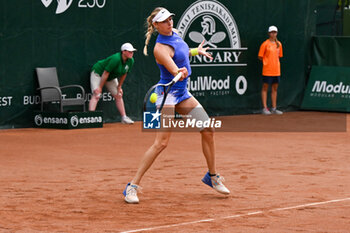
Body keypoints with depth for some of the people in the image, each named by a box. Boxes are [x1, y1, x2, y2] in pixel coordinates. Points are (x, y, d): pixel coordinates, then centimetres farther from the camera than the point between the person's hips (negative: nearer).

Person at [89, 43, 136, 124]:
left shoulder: (131, 61, -13)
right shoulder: (115, 59, -35)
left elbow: (124, 74, 2)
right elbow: (106, 73, -30)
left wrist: (119, 87, 6)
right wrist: (100, 87, -27)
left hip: (111, 77, 8)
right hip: (98, 72, -8)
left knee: (118, 95, 7)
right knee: (96, 95, -20)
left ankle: (124, 117, 15)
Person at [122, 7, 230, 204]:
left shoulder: (174, 33, 6)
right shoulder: (161, 49, -21)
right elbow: (175, 71, -35)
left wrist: (196, 51, 34)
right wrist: (180, 73, -54)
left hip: (182, 94, 9)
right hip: (168, 94, -9)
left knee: (208, 130, 5)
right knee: (161, 142, -17)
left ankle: (212, 176, 23)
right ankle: (133, 186, -12)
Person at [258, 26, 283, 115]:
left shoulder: (279, 44, 10)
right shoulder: (265, 44, -6)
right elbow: (260, 56, -4)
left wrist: (274, 61, 8)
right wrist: (266, 61, -3)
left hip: (276, 70, 6)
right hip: (267, 70, -6)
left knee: (275, 89, 9)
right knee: (265, 88, 0)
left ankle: (274, 108, 14)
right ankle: (265, 108, 1)